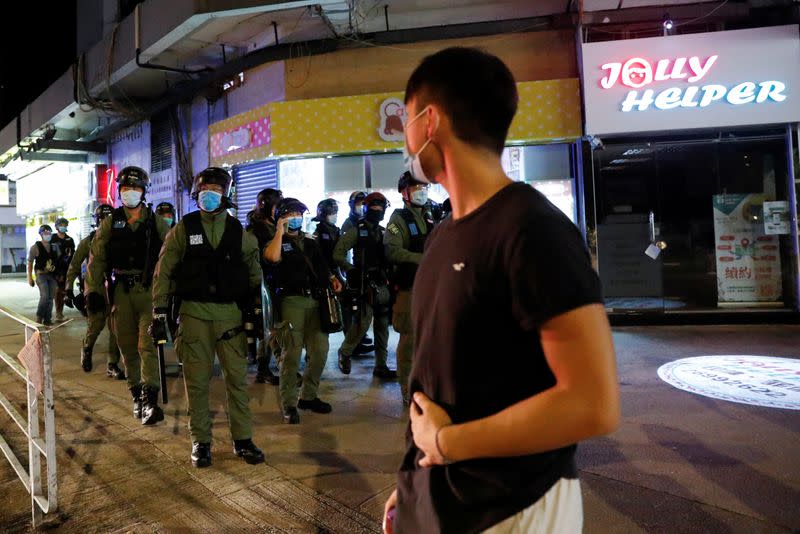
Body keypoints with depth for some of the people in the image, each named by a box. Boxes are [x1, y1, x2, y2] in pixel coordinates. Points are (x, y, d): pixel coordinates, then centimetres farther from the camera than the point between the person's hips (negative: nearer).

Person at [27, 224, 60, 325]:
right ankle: (39, 317, -1)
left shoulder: (55, 246, 8)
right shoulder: (35, 247, -3)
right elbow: (30, 263, 1)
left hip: (53, 275, 4)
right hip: (41, 275, -4)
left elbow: (59, 259, 15)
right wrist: (30, 277, -1)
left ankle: (47, 319, 17)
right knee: (45, 296, -18)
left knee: (51, 297, 6)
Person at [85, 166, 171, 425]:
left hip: (149, 289, -3)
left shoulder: (157, 223, 4)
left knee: (148, 345, -11)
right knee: (127, 345, 8)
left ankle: (150, 399, -14)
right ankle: (137, 394, 20)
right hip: (121, 291, 3)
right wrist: (93, 290, 0)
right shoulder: (110, 223, 9)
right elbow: (97, 258, 7)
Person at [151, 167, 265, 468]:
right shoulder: (183, 229, 2)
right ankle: (200, 441, 20)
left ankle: (242, 440, 16)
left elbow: (254, 274, 11)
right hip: (194, 313, -1)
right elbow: (163, 272, 2)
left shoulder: (239, 232, 6)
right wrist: (158, 313, -2)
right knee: (197, 381, 6)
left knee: (238, 378, 3)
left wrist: (255, 313, 5)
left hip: (231, 313, 1)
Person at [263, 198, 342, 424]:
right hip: (291, 301, -5)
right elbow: (272, 257, -18)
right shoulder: (277, 242, 6)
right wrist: (280, 231, -8)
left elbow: (321, 266, 30)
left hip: (315, 301, 6)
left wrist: (332, 278, 11)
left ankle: (308, 396, 22)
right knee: (291, 354, -7)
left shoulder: (309, 242, 22)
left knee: (320, 350, 5)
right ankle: (288, 404, 4)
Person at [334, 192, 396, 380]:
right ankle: (344, 354, 17)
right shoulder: (356, 231, -2)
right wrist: (353, 271, -11)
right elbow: (338, 254, -8)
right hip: (365, 285, -5)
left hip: (383, 285, 6)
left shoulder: (384, 232, 14)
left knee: (383, 326, 6)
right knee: (362, 324, -9)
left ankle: (381, 366, 15)